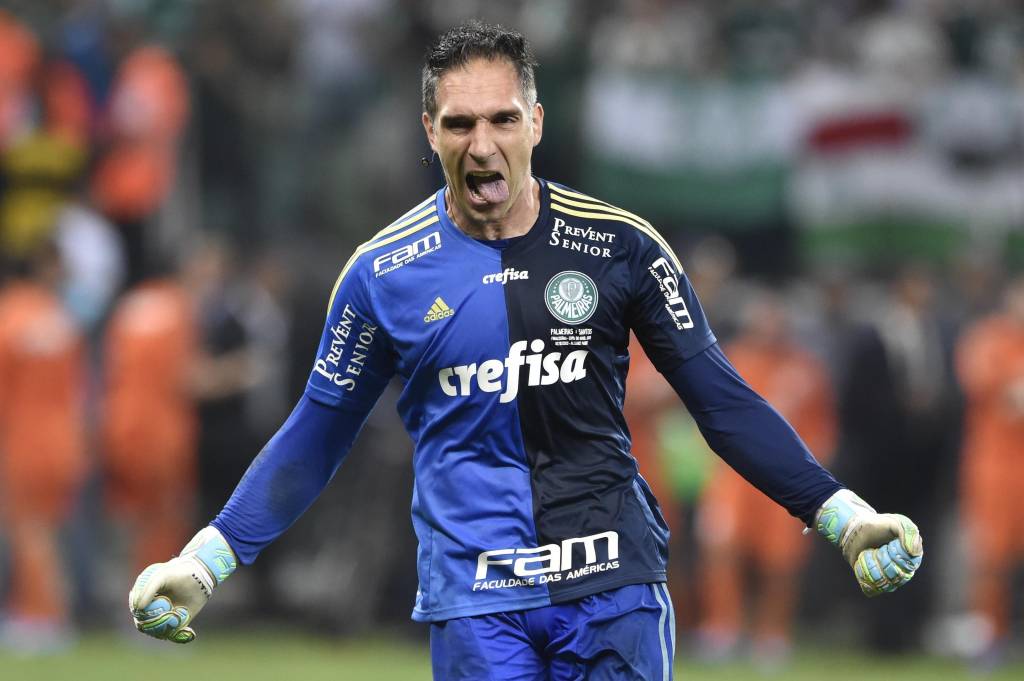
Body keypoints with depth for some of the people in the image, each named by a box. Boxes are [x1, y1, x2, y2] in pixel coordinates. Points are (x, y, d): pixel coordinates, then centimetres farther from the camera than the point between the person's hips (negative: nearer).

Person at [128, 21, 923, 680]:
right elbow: (316, 436, 10)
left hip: (614, 587, 1)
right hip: (476, 604, 0)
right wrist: (206, 558, 3)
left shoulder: (620, 245, 1)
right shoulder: (383, 271, 2)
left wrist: (841, 514, 0)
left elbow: (721, 399, 7)